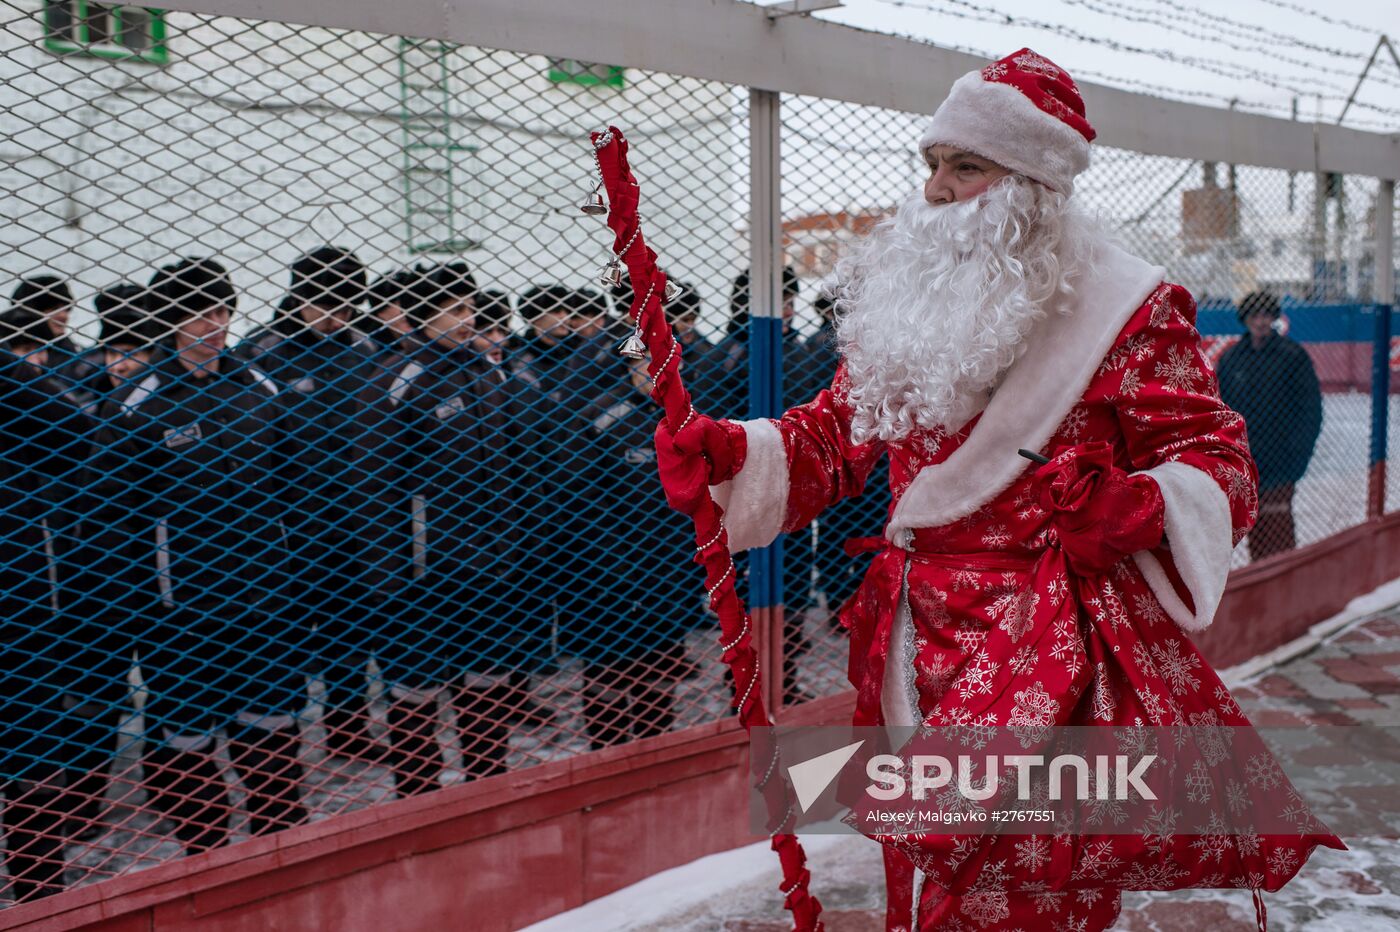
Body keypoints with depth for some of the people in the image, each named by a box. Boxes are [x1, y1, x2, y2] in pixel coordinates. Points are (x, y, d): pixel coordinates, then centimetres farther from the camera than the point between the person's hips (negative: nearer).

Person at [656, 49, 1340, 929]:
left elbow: (1219, 465, -5)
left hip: (1058, 650, -5)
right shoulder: (907, 298, 9)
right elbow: (836, 435, 15)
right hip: (918, 639, 6)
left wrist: (1132, 507, -25)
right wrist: (729, 451, -2)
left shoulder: (1126, 310, -6)